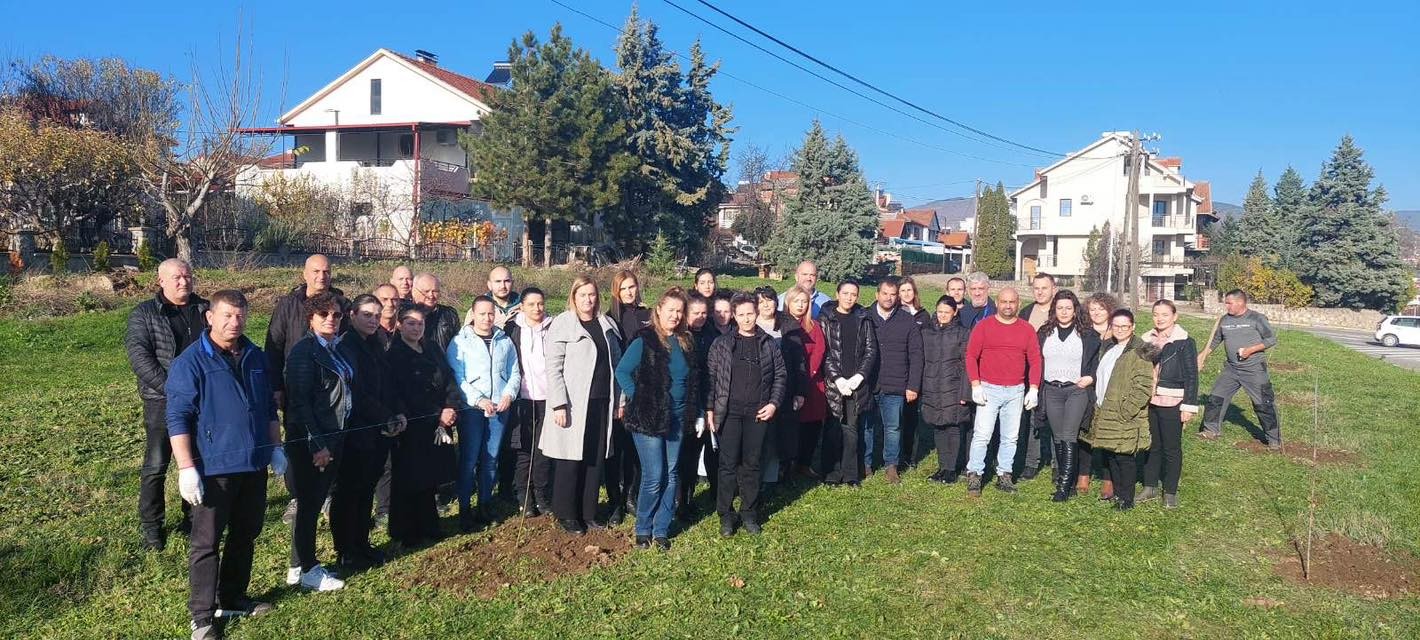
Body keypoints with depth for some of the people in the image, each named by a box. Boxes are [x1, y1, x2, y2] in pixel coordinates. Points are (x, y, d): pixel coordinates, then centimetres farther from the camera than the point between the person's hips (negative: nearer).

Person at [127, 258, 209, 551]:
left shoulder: (206, 309, 11)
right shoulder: (144, 314, 0)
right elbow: (139, 355, -10)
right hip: (163, 402, -3)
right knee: (155, 466, 1)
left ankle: (194, 516, 25)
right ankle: (151, 525, 15)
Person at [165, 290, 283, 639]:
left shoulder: (256, 357, 7)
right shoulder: (190, 362, -12)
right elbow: (177, 418, -14)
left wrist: (276, 448, 13)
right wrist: (187, 469, -19)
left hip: (254, 465, 6)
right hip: (214, 468, -6)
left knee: (245, 536, 16)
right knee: (207, 543, 3)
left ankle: (233, 598, 32)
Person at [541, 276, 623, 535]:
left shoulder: (607, 324, 12)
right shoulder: (562, 324, -4)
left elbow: (616, 362, 15)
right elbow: (553, 368, -9)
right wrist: (559, 404, -16)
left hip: (601, 402, 5)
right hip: (574, 404, -5)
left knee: (596, 458, 8)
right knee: (570, 459, 1)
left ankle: (588, 512, 20)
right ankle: (566, 515, 14)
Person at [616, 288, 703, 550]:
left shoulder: (685, 341, 8)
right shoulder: (644, 340, -11)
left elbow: (694, 380, 14)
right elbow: (622, 371, -12)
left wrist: (698, 413, 11)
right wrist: (638, 399, -13)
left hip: (677, 418, 6)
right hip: (649, 418, -6)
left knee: (671, 475, 9)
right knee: (654, 477, -4)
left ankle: (661, 529, 21)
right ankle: (643, 529, 15)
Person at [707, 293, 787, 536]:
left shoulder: (769, 344, 6)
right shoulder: (721, 343, 2)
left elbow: (780, 375, 9)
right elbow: (711, 377, 2)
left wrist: (774, 403, -2)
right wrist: (710, 409, -4)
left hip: (758, 413, 1)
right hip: (729, 413, -1)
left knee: (752, 464, 8)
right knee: (729, 464, 1)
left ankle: (749, 513, 20)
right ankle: (726, 515, 11)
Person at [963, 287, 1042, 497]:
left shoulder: (1026, 330, 7)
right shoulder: (984, 326, 0)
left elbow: (1035, 360, 8)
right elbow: (971, 356, -2)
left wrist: (1034, 389, 0)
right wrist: (976, 385, -9)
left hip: (1016, 391, 3)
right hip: (988, 389, -3)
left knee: (1010, 437, 8)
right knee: (982, 434, -7)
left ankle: (1004, 476, 17)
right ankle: (974, 475, 0)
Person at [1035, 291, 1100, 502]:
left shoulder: (1087, 335, 2)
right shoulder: (1044, 333, 9)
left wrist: (1091, 378, -7)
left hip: (1076, 390, -3)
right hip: (1051, 390, 3)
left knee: (1068, 437, -12)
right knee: (1057, 438, 7)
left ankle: (1064, 486, -12)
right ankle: (1067, 481, 16)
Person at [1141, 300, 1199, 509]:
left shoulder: (1184, 342, -6)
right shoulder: (1147, 340, 8)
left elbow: (1192, 376, -6)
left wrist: (1189, 406, -11)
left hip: (1172, 404, -4)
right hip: (1148, 402, 4)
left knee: (1172, 448, 4)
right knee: (1151, 445, 11)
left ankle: (1170, 492, 15)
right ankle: (1150, 487, 23)